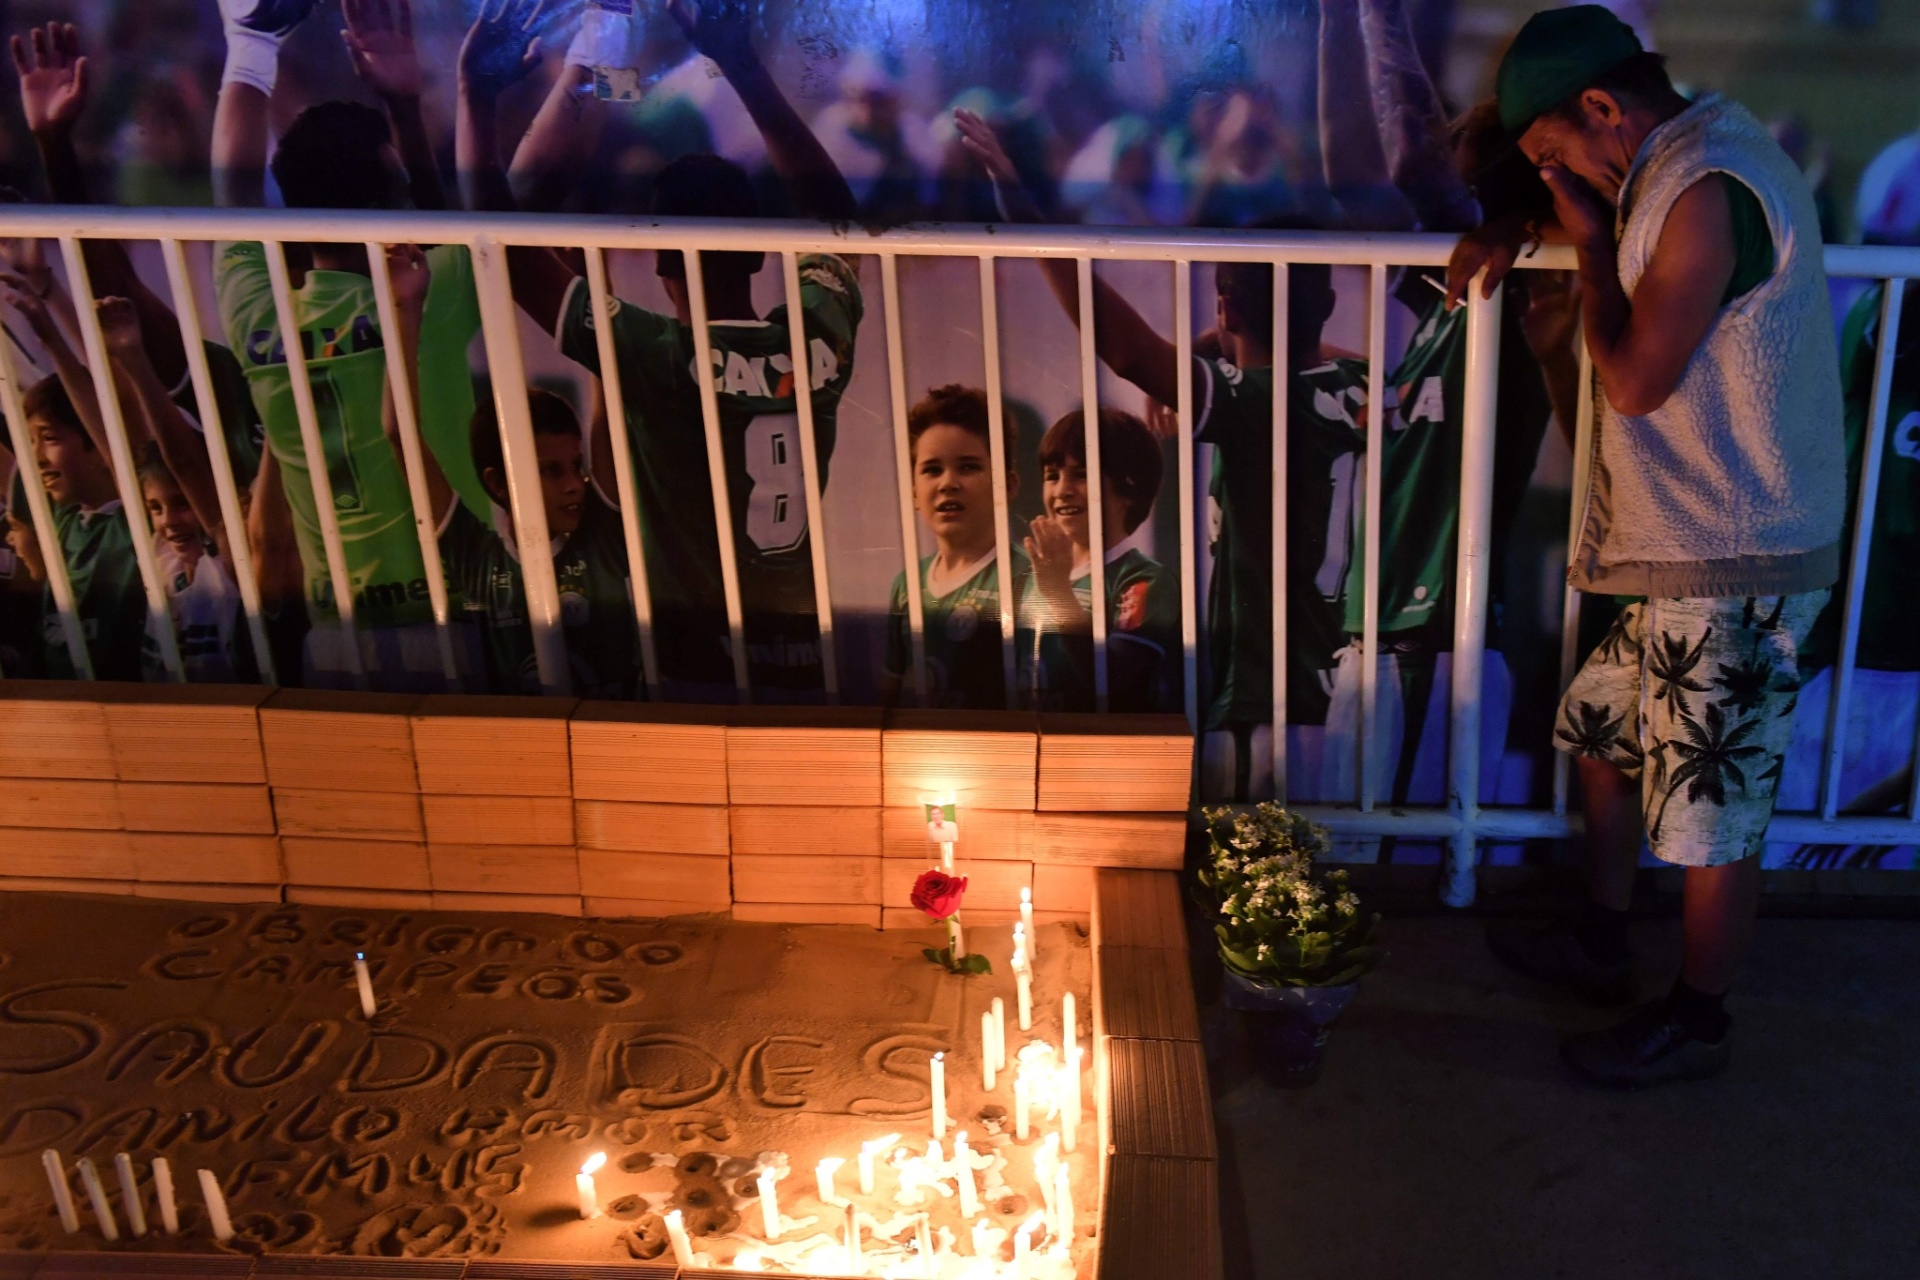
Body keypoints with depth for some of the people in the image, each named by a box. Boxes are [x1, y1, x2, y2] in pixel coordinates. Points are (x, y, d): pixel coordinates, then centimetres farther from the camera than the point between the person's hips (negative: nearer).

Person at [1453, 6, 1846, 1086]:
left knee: (1716, 808, 3)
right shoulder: (1687, 164, 11)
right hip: (1689, 551, 11)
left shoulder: (1708, 190, -21)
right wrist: (1519, 228, 11)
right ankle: (1603, 945, 39)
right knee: (1605, 733, 22)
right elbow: (1603, 215, 32)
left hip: (1737, 571, -11)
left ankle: (1698, 1019, 21)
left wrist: (1594, 245, -9)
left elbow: (1634, 378, -21)